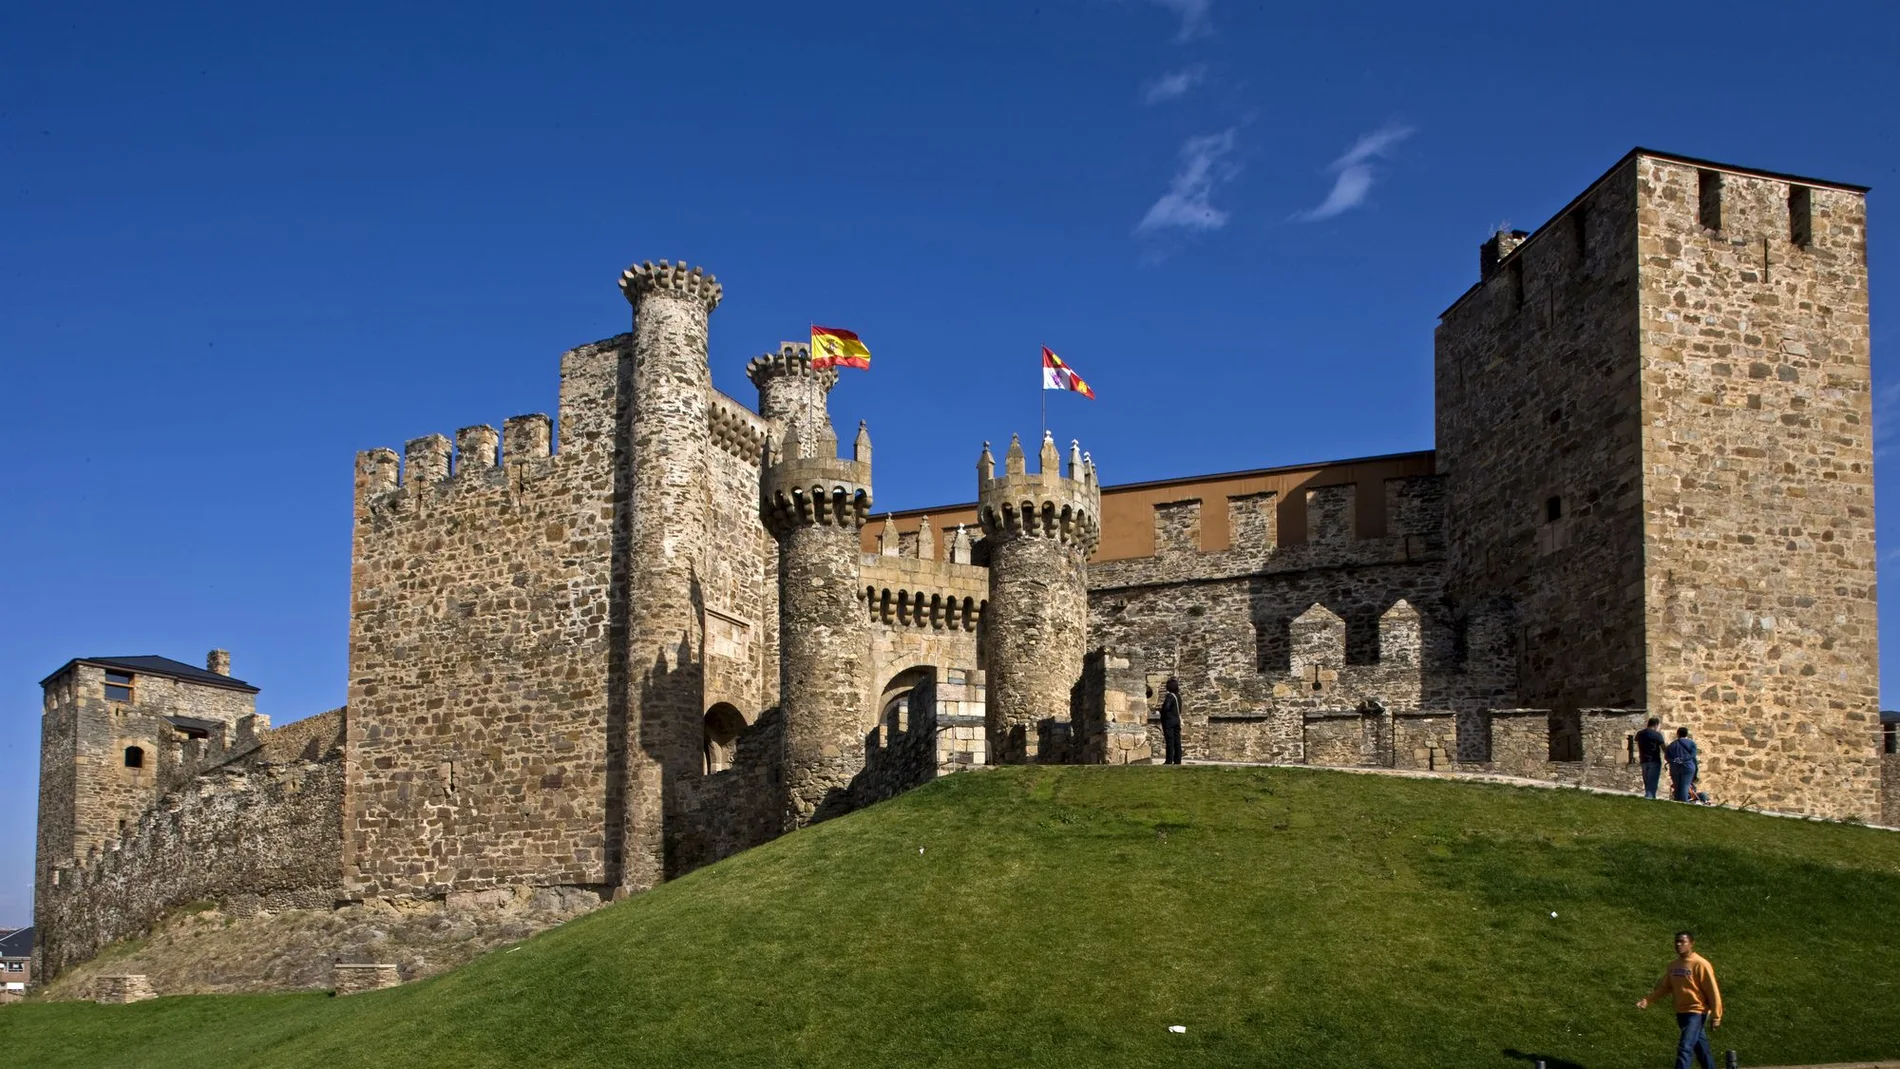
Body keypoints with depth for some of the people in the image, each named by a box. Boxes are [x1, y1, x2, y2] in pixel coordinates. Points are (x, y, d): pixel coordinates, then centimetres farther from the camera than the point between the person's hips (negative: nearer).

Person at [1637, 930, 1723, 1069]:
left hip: (1696, 1012, -7)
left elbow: (1713, 992, -12)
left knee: (1684, 1048, -16)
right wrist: (1647, 999, -2)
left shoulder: (1700, 964, -14)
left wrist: (1715, 1016, -12)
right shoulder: (1673, 965, 7)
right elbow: (1665, 987, 12)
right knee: (1700, 1049, 17)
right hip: (1681, 1013, 7)